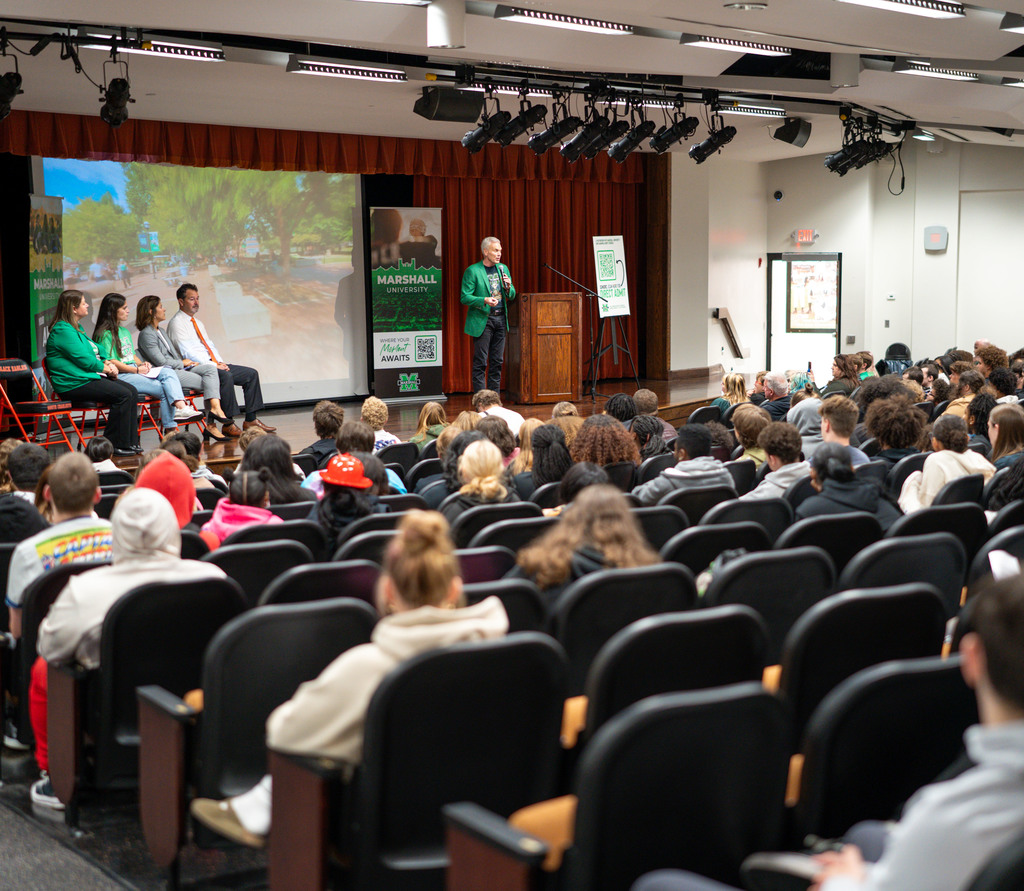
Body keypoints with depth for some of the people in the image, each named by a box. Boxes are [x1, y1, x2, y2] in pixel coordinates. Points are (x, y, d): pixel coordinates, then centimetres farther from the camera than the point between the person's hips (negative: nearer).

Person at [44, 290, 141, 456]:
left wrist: (107, 363, 4)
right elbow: (83, 359, -17)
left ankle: (131, 443, -4)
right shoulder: (63, 330, -13)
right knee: (123, 395, -22)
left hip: (89, 377, 11)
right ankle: (115, 446, -16)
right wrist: (106, 368, -6)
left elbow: (95, 351, 25)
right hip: (74, 384, -11)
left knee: (132, 391, -3)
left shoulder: (77, 328, 20)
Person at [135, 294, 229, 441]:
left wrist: (188, 362, 7)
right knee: (208, 383, -18)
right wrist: (182, 363, -2)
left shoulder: (160, 331, 24)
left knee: (210, 368, -14)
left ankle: (215, 407, -30)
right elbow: (161, 362, -14)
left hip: (178, 369, 9)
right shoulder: (146, 334, -7)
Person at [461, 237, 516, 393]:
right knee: (480, 363, -4)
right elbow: (464, 297, -9)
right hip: (482, 320, -6)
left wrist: (508, 287, -5)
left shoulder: (503, 269, 13)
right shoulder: (472, 271, -6)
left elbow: (511, 297, 17)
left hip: (501, 320, 6)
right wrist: (484, 301, -23)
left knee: (497, 362, 8)